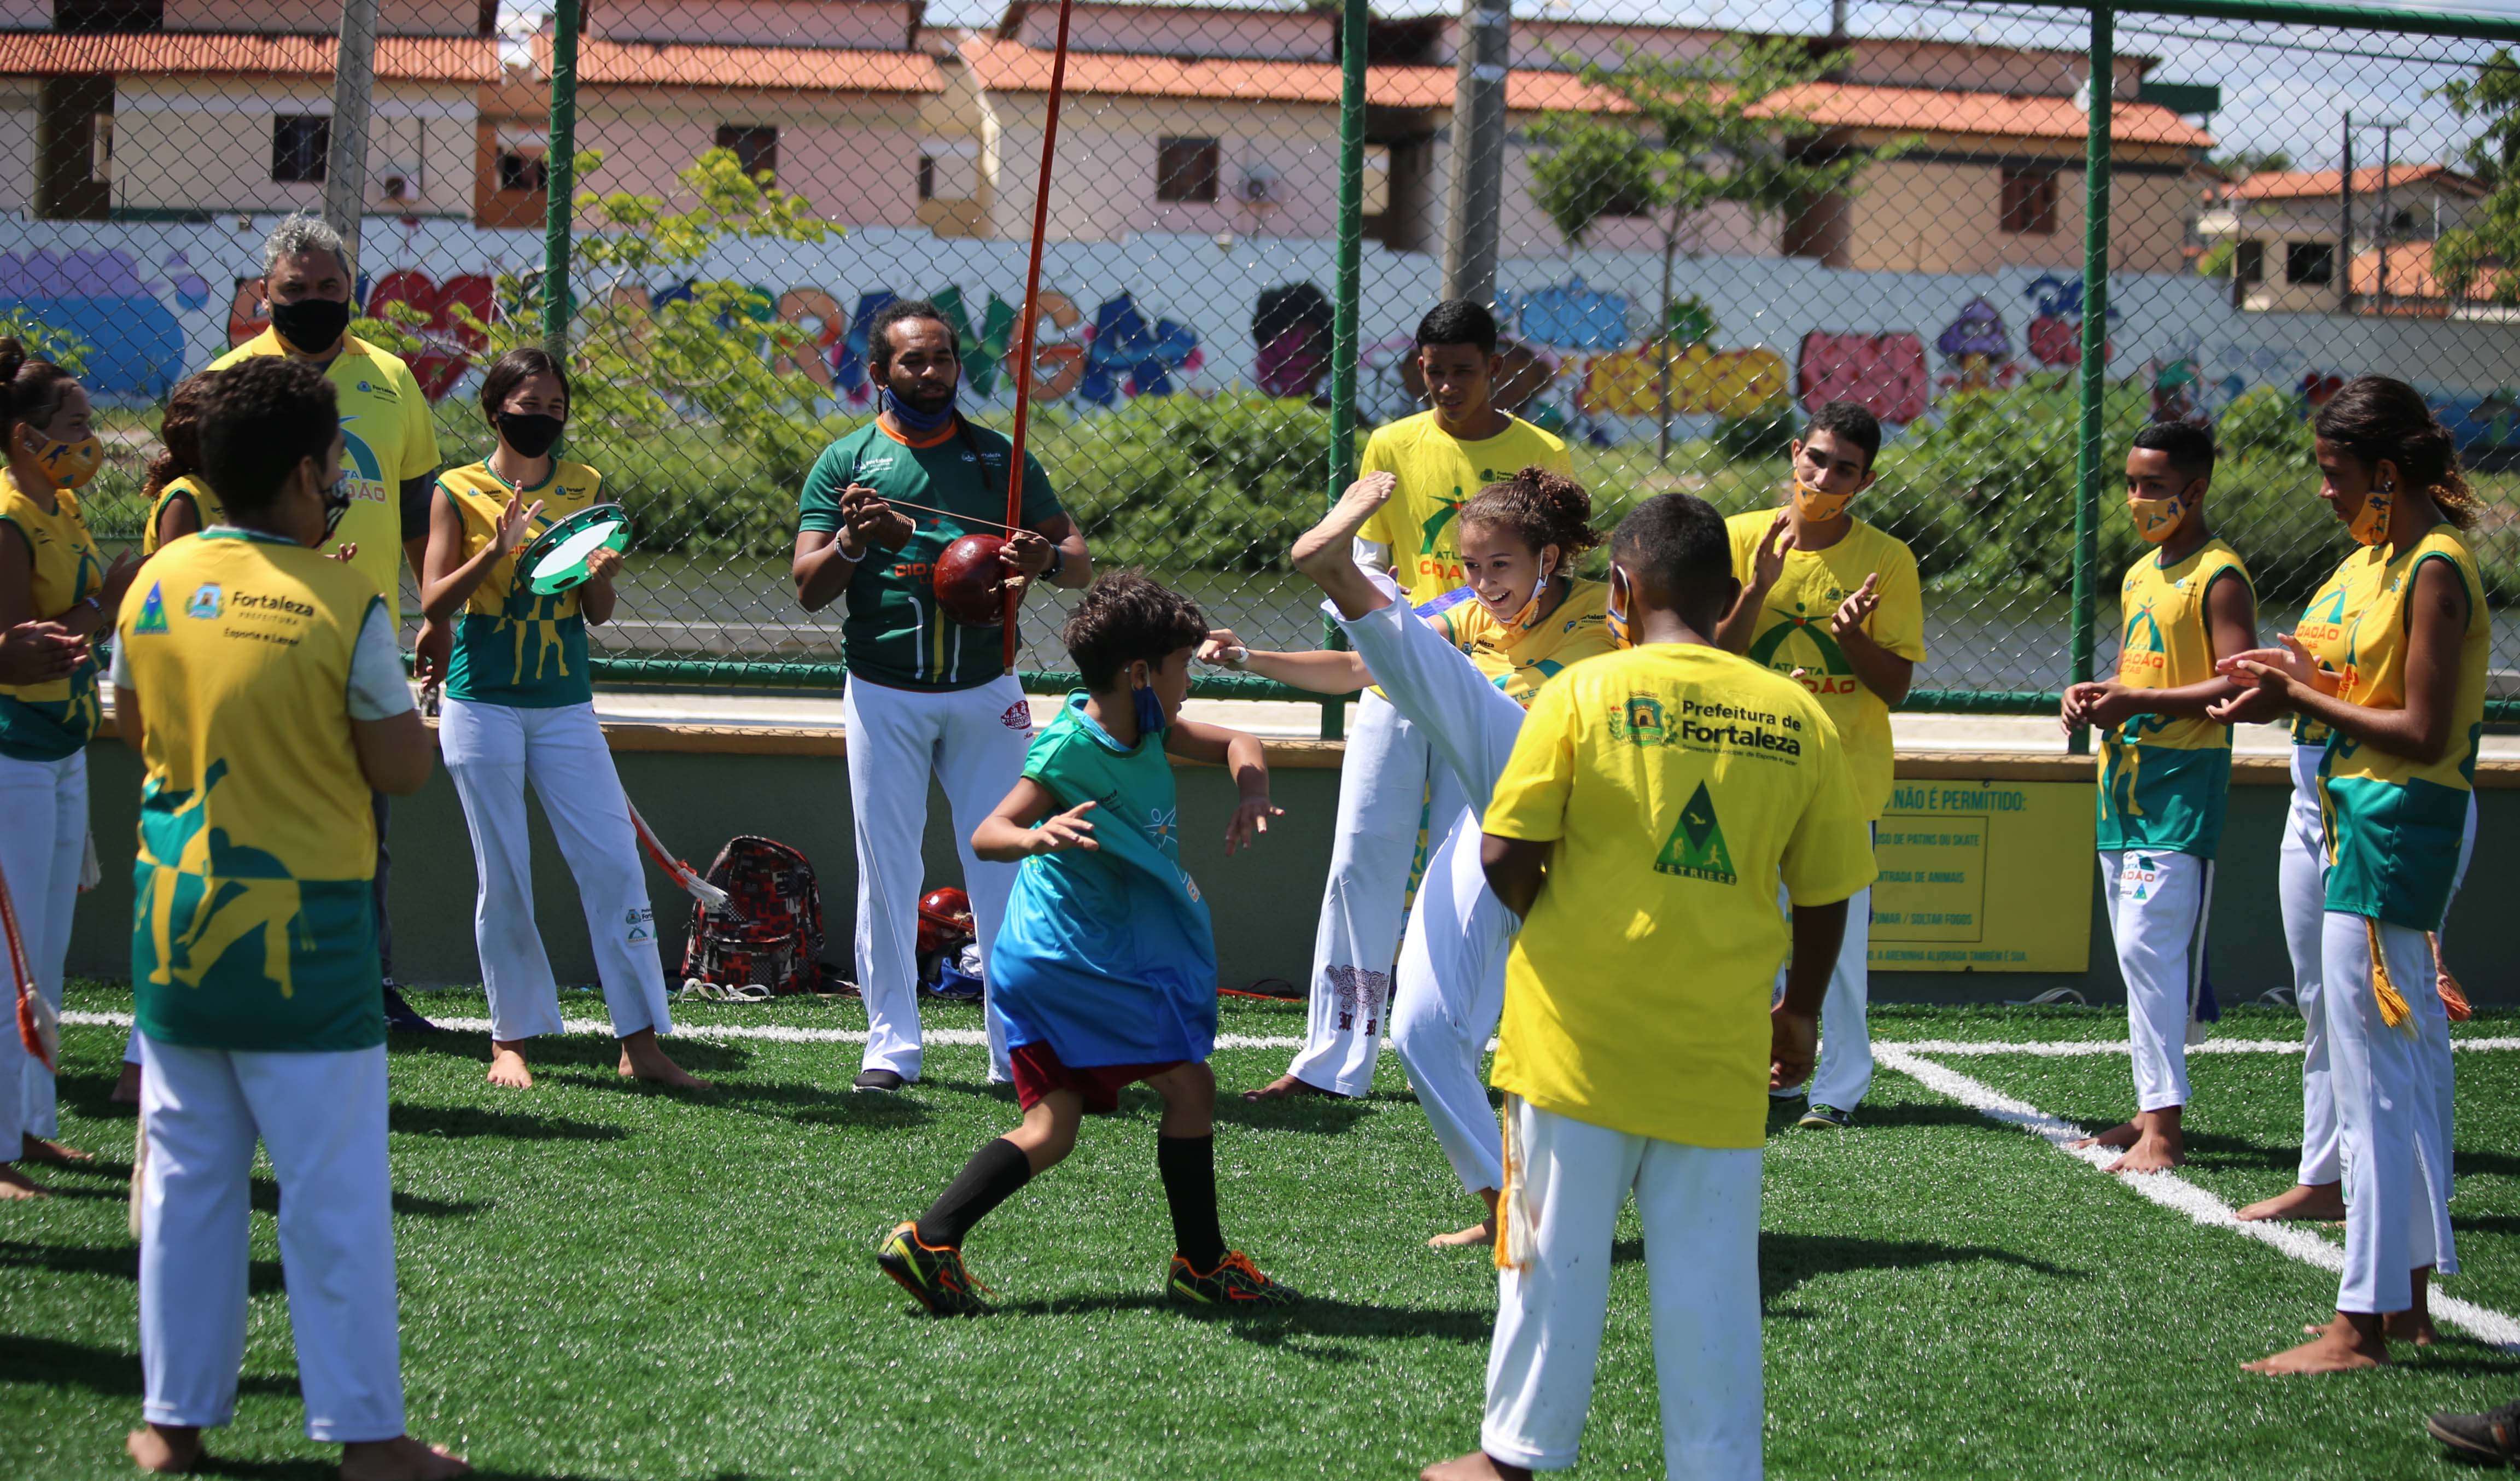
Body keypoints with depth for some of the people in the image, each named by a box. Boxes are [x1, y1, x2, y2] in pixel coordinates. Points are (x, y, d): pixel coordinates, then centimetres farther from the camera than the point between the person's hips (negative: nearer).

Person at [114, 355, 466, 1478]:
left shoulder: (156, 584, 0)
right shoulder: (344, 605, -15)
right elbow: (403, 768, -9)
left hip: (175, 923, 5)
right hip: (302, 934, -5)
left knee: (187, 1175, 14)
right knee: (335, 1192, 3)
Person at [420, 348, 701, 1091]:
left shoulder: (586, 487, 8)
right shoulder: (460, 491, 0)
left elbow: (599, 614, 9)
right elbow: (435, 605, -5)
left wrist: (601, 574, -13)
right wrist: (498, 548, -19)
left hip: (566, 706, 2)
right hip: (482, 703, -2)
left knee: (615, 863, -5)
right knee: (502, 876, 2)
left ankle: (641, 1042, -3)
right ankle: (511, 1037, 13)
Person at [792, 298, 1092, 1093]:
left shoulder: (1000, 457, 9)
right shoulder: (846, 461, 4)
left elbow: (1081, 562, 7)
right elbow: (809, 588, -2)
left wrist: (1045, 558, -16)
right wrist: (853, 540, -22)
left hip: (985, 690, 1)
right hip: (885, 693, -1)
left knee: (1005, 864, 0)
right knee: (886, 867, 2)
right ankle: (891, 1044, 9)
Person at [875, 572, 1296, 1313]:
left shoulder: (1147, 726, 6)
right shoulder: (1070, 748, -19)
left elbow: (1236, 744, 17)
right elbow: (986, 835, -26)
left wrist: (1253, 792, -5)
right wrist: (1038, 838, -48)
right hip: (1075, 954, -9)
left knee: (1053, 1128, 5)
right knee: (1189, 1085, -3)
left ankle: (928, 1243, -1)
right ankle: (1202, 1266, 7)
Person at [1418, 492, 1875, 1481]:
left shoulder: (1584, 693, -7)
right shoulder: (1799, 717, 0)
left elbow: (1503, 859, -9)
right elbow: (1825, 896, 6)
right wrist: (1800, 1013, 21)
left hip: (1580, 1038, -1)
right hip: (1719, 1057, 2)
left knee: (1556, 1259, 10)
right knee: (1710, 1279, 8)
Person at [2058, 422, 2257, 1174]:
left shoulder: (2218, 577, -10)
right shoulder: (2140, 575, 18)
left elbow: (2239, 685, -18)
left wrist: (2136, 702, -21)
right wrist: (2094, 696, 7)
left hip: (2182, 782, -9)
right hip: (2125, 778, 9)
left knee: (2150, 948, -15)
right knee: (2140, 955, 11)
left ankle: (2163, 1130, -15)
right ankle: (2152, 1110, 18)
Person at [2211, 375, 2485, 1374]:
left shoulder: (2435, 570, -16)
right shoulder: (2402, 555, 14)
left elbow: (2426, 732, -20)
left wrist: (2306, 700, -13)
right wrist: (2311, 682, 5)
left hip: (2396, 827, -11)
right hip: (2373, 819, 11)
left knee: (2373, 1074, -8)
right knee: (2407, 1060, 15)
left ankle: (2361, 1326, -5)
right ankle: (2409, 1297, 23)